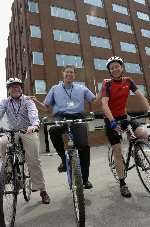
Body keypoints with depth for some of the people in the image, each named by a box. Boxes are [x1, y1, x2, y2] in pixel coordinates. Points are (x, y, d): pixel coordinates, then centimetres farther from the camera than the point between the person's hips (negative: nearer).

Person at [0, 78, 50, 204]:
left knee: (34, 161, -5)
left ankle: (42, 190, 10)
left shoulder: (27, 100, -3)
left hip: (29, 132, -3)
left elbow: (33, 113, -22)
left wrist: (34, 124, -45)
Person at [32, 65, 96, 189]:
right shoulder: (55, 89, 18)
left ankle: (85, 178, 7)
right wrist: (35, 101, -1)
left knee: (84, 146, -17)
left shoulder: (82, 88, 18)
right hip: (61, 117, 0)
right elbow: (46, 107, 17)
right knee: (53, 130, -35)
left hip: (77, 118, 1)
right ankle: (64, 159, -9)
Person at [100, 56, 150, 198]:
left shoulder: (128, 81, 0)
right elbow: (104, 104, -25)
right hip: (111, 119, -3)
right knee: (117, 151, 0)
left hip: (123, 116, 4)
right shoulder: (107, 84, -12)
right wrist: (112, 121, -37)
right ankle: (122, 183, 16)